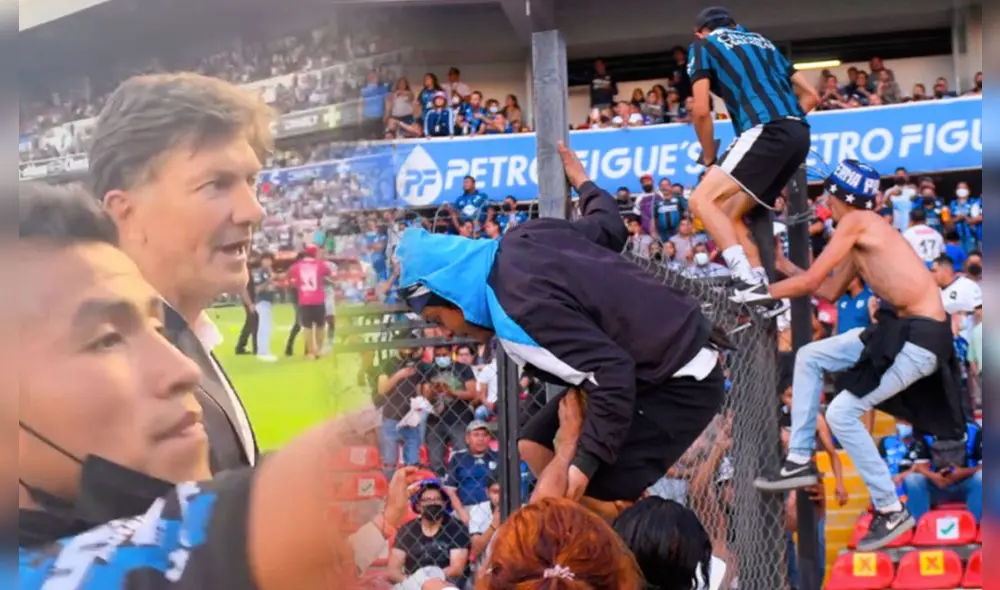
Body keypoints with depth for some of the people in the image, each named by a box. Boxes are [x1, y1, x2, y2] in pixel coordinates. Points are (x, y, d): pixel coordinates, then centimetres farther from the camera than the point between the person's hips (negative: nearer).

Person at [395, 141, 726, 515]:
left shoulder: (523, 305, -27)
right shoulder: (522, 239, -1)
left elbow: (611, 373, -31)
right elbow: (609, 227, 15)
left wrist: (586, 463, -26)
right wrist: (583, 183, 36)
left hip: (681, 382, -11)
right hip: (663, 356, 11)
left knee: (585, 498, -18)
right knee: (535, 446, 11)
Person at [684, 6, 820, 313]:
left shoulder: (703, 46, 12)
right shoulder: (762, 41, 32)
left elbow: (701, 111, 2)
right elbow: (811, 95, 26)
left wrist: (710, 159, 15)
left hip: (767, 131, -8)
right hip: (798, 134, 8)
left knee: (702, 200, -11)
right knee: (731, 215, 14)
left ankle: (748, 280, -24)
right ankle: (765, 293, 8)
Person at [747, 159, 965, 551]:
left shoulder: (856, 222, -11)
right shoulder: (859, 241, 15)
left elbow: (810, 283, -10)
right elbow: (830, 292, 24)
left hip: (921, 338, -10)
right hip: (896, 328, 10)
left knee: (842, 413, -9)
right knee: (810, 357, 13)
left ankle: (891, 511, 1)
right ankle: (800, 461, 16)